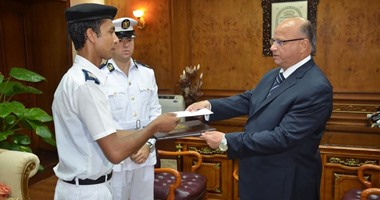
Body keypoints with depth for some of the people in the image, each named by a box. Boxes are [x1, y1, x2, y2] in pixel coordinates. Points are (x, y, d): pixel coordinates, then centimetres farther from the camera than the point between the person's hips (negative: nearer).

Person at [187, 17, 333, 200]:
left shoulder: (316, 88, -24)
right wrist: (208, 105, -10)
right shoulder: (273, 75, 5)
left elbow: (283, 137, -29)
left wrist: (226, 141, -29)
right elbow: (247, 100, 7)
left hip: (285, 184, -7)